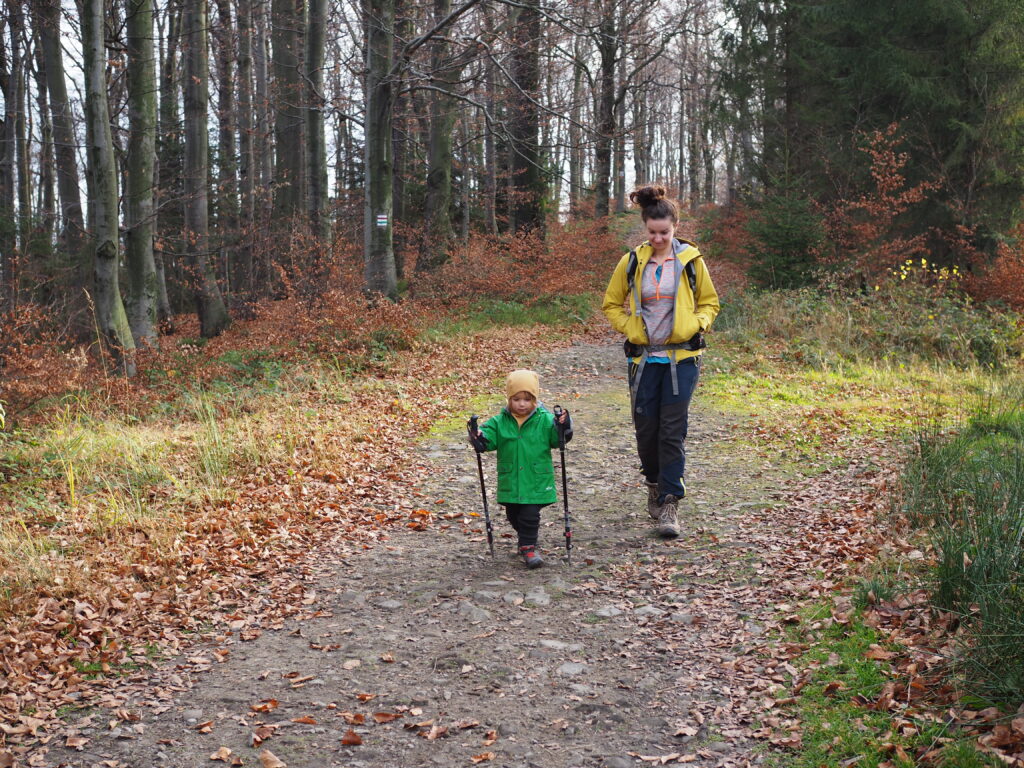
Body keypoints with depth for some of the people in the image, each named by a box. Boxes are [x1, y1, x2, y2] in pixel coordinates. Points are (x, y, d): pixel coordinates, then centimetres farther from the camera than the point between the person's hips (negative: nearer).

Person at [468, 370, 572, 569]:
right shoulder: (499, 423, -1)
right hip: (510, 482, 3)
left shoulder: (545, 420, -6)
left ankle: (528, 547, 10)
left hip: (537, 481, -3)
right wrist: (478, 438, -28)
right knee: (513, 515, 18)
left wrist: (564, 427, -33)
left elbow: (558, 439, -12)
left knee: (530, 515, -5)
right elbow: (487, 439, -6)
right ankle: (527, 539, 41)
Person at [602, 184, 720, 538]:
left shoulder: (690, 260, 1)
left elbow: (709, 302, 11)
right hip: (644, 357, 2)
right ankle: (655, 484, 32)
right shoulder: (632, 261, 3)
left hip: (681, 356, -2)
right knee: (646, 428, 7)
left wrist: (697, 325, -7)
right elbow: (611, 304, 13)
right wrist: (629, 329, -2)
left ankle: (670, 503, -3)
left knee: (673, 430, -7)